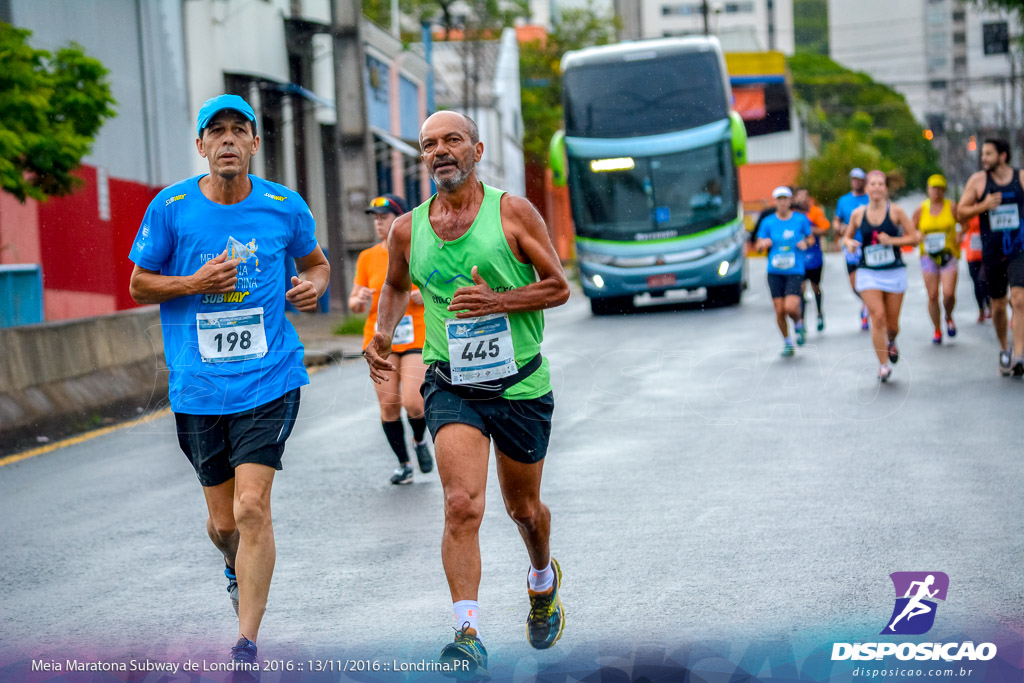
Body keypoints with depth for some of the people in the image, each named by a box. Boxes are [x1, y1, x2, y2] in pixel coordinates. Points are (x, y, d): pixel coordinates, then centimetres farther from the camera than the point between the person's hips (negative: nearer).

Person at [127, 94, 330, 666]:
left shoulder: (285, 205, 2)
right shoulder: (171, 207, -1)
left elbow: (316, 261, 20)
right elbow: (139, 284, 7)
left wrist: (314, 284, -3)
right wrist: (195, 283, -11)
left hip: (269, 379, -1)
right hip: (198, 387, 1)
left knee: (252, 508, -14)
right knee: (224, 521, 9)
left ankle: (247, 644, -4)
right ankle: (238, 568, 47)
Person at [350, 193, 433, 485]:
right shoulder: (367, 258, 6)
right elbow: (354, 304, 9)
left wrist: (424, 295, -14)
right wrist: (360, 300, -14)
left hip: (416, 339, -2)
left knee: (413, 403, -14)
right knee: (388, 404, -3)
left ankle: (420, 441, 18)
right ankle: (403, 464, 13)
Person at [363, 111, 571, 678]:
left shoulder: (512, 212, -7)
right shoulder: (407, 230, 1)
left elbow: (559, 287, -4)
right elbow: (395, 286, 21)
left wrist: (498, 301, -20)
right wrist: (383, 335, 2)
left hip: (520, 385, 0)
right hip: (451, 386, 1)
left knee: (523, 507, 17)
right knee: (462, 504, -19)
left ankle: (543, 580, 49)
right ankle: (468, 636, -18)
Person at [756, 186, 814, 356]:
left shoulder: (801, 219, 1)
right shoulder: (768, 222, 4)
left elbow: (811, 238, 13)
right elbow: (758, 246, 8)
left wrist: (806, 243, -9)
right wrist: (763, 243, -15)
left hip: (795, 271, -2)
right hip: (774, 272, 2)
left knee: (791, 307, -18)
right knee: (779, 311, -1)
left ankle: (798, 325, 17)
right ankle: (787, 343, 19)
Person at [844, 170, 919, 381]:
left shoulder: (895, 211, -4)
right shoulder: (858, 214, 1)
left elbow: (914, 237, -2)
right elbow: (848, 236, 16)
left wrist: (892, 240, -16)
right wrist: (850, 243, -7)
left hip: (894, 272, 0)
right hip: (868, 274, 0)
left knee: (892, 323, 7)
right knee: (878, 317, -15)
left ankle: (891, 342, 43)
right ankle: (884, 364, -6)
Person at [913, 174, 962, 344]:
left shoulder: (951, 207, 0)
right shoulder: (921, 210, 4)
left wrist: (959, 235, -5)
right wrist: (918, 237, -10)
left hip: (949, 255, -1)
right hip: (929, 257, 1)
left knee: (949, 294, -12)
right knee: (932, 295, -1)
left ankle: (949, 317, 20)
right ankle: (937, 330, 13)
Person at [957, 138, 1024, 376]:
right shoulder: (978, 180, 1)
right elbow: (961, 213, 2)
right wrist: (983, 206, -15)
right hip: (992, 252, 2)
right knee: (998, 305, 10)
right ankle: (1004, 349, 32)